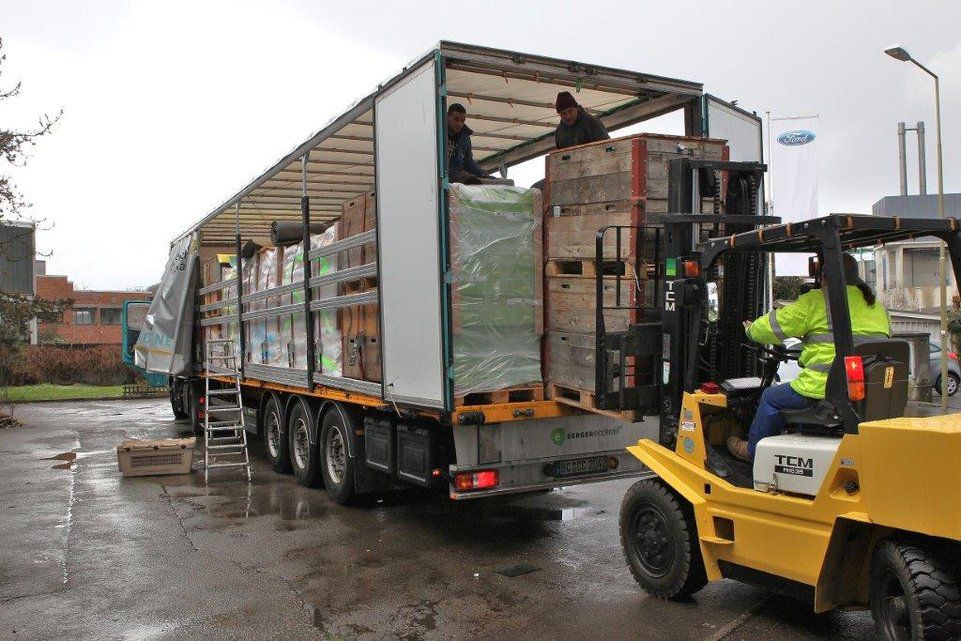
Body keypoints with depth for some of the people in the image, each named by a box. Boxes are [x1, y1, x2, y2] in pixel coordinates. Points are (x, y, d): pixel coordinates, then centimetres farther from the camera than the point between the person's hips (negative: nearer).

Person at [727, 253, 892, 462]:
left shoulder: (818, 301, -6)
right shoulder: (877, 306, 16)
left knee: (771, 397, 16)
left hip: (825, 389, -8)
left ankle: (752, 451, 30)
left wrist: (752, 330, 21)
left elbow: (775, 327, -1)